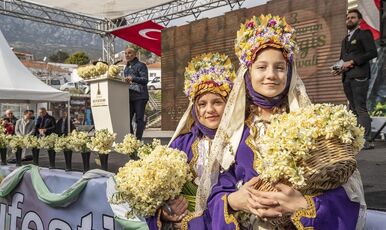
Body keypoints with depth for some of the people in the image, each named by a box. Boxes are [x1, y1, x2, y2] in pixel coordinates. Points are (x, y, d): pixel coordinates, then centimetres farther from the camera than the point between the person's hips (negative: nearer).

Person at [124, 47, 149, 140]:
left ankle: (138, 139, -2)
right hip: (129, 96, 7)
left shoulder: (141, 65, -2)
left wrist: (133, 78, -26)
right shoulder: (126, 67, 22)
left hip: (139, 95, -7)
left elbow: (145, 80, -13)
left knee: (139, 119, -6)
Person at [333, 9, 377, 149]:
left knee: (360, 109, -12)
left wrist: (352, 62, -14)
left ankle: (366, 140, -11)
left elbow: (372, 52, -9)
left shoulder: (364, 34, 3)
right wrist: (338, 69, 6)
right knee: (354, 109, 6)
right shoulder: (345, 40, 25)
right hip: (347, 78, 7)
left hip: (359, 76, -7)